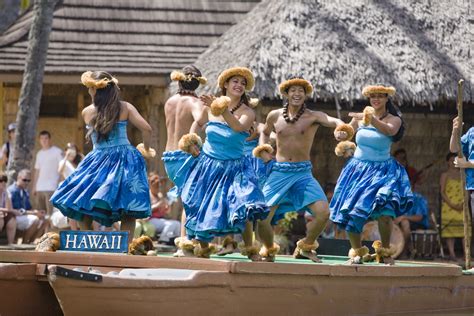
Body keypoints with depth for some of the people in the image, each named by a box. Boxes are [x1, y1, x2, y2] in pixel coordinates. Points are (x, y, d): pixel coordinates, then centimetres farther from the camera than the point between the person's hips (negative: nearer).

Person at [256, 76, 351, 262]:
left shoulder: (313, 116, -4)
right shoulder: (275, 116, 5)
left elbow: (333, 121, -24)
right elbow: (265, 132, 26)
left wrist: (340, 129, -47)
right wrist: (262, 149, 6)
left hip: (303, 173, -1)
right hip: (279, 172, 1)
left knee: (323, 212, -19)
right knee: (262, 218, -9)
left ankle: (305, 247, 10)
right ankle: (269, 249, 25)